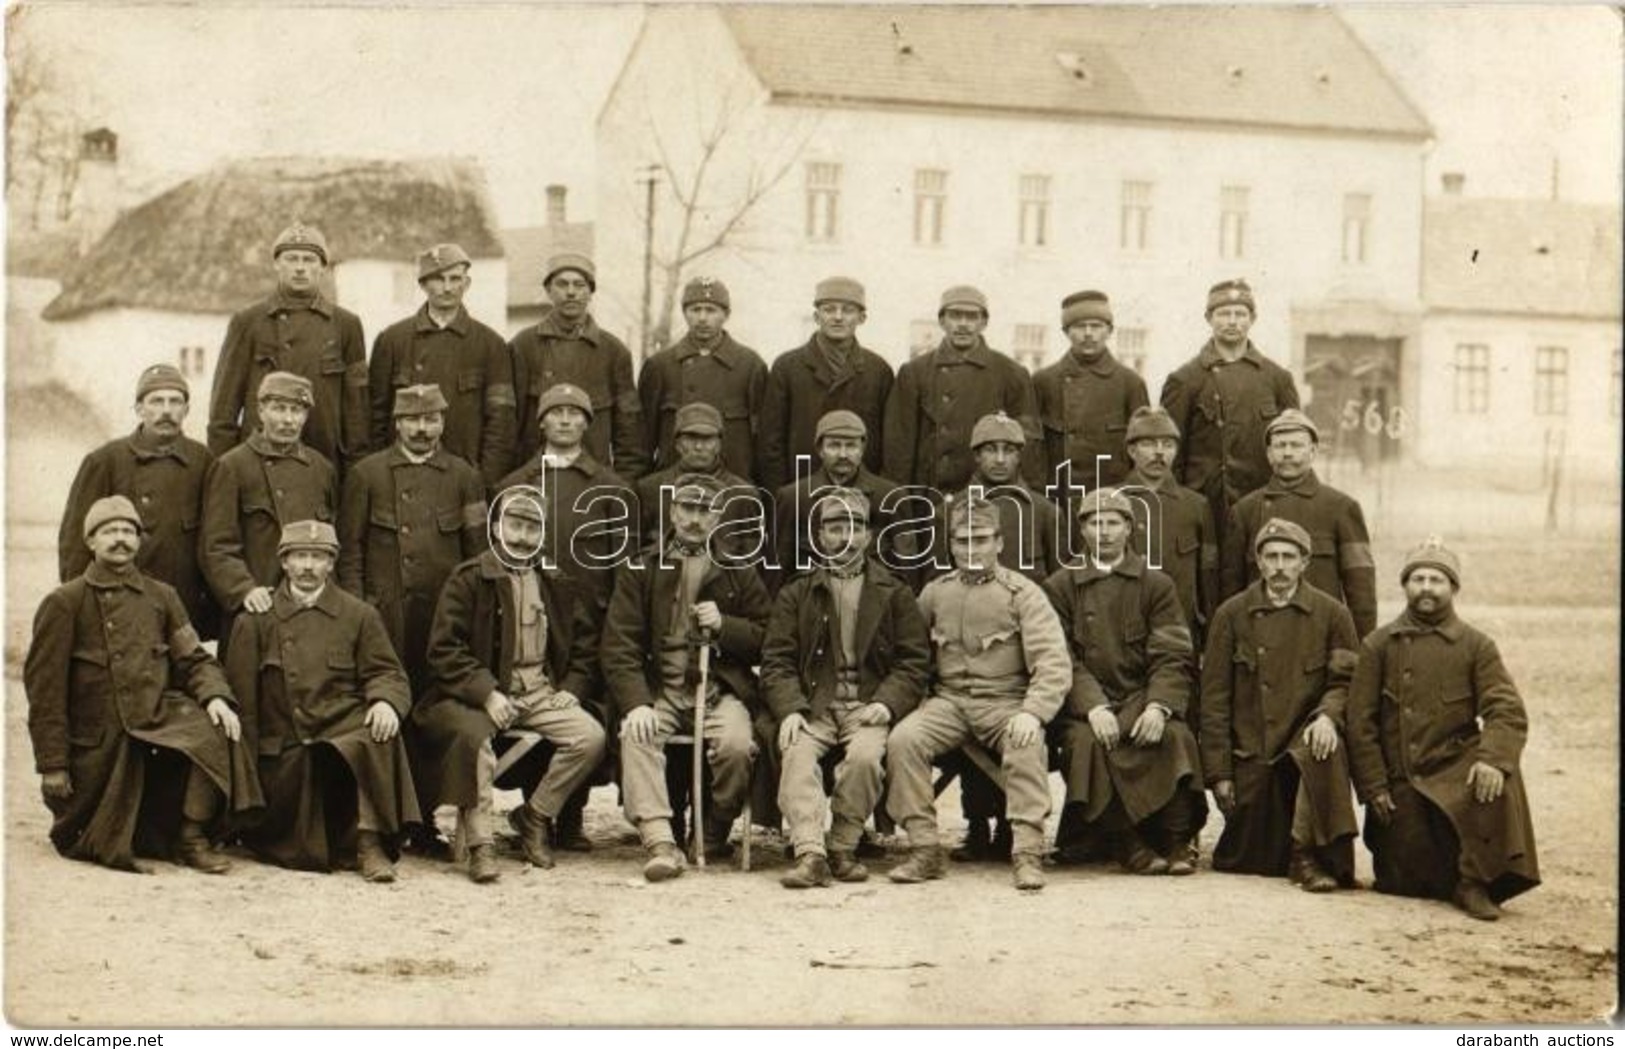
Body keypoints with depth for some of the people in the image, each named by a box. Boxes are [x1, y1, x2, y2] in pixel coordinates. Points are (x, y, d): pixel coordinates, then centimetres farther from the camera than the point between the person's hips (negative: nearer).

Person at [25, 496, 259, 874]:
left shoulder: (161, 596, 8)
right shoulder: (64, 603, -5)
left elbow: (194, 659, 7)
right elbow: (44, 689, -6)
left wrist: (215, 695, -16)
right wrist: (52, 764, -9)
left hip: (160, 720, 3)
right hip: (97, 741, -3)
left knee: (216, 731, -26)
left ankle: (191, 838, -14)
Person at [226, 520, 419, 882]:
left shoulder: (359, 615, 11)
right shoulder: (256, 619, 9)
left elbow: (387, 673, 9)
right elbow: (240, 694, 7)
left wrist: (385, 702, -17)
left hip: (346, 731, 0)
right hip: (282, 750, 0)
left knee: (379, 735, -34)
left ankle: (370, 841, -24)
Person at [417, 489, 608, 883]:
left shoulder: (558, 585, 15)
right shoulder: (468, 579, 1)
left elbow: (586, 646, 20)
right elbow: (443, 648, -7)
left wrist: (572, 689, 1)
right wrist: (487, 694, -18)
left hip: (542, 694, 4)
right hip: (482, 692, -4)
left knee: (591, 736, -19)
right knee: (471, 734, -35)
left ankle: (535, 816, 2)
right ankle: (479, 845, -24)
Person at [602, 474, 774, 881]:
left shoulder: (738, 571, 13)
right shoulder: (641, 569, 9)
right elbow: (618, 644, 0)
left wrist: (724, 626, -8)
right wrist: (636, 702, -16)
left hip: (721, 690, 0)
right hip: (659, 689, 0)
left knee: (736, 744, -29)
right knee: (635, 737, -31)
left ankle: (714, 834, -2)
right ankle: (660, 843, -36)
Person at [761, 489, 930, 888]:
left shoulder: (894, 594, 15)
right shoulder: (796, 595, 16)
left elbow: (914, 661, 7)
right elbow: (777, 661, 7)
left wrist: (887, 704, -11)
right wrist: (790, 709, -11)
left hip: (868, 705, -1)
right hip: (813, 705, 1)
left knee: (866, 755, -31)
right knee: (798, 754, -30)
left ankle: (842, 849, -16)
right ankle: (810, 853, -35)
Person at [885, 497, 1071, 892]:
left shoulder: (1022, 593, 0)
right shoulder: (934, 593, 12)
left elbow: (1053, 663, -11)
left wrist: (1032, 712, -27)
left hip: (1006, 702, -3)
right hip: (948, 700, 3)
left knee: (1027, 746, -35)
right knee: (902, 739, -25)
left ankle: (1028, 853, -28)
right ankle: (924, 849, -19)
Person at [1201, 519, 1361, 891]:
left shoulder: (1332, 614, 1)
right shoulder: (1231, 615, 1)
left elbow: (1347, 679, 3)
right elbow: (1214, 698, 1)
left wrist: (1328, 715, -21)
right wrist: (1218, 773, -3)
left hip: (1305, 740, -1)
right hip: (1251, 755, 1)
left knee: (1328, 750, -36)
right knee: (1250, 859, 0)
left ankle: (1309, 855, -22)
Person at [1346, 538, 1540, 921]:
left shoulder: (1477, 646, 3)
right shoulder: (1378, 645, 4)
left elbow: (1508, 711, -10)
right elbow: (1360, 722, 2)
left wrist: (1493, 759, -29)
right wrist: (1373, 788, -6)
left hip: (1455, 769, 0)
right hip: (1399, 779, 1)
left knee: (1498, 782, -33)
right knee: (1405, 882, -5)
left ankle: (1473, 882, -17)